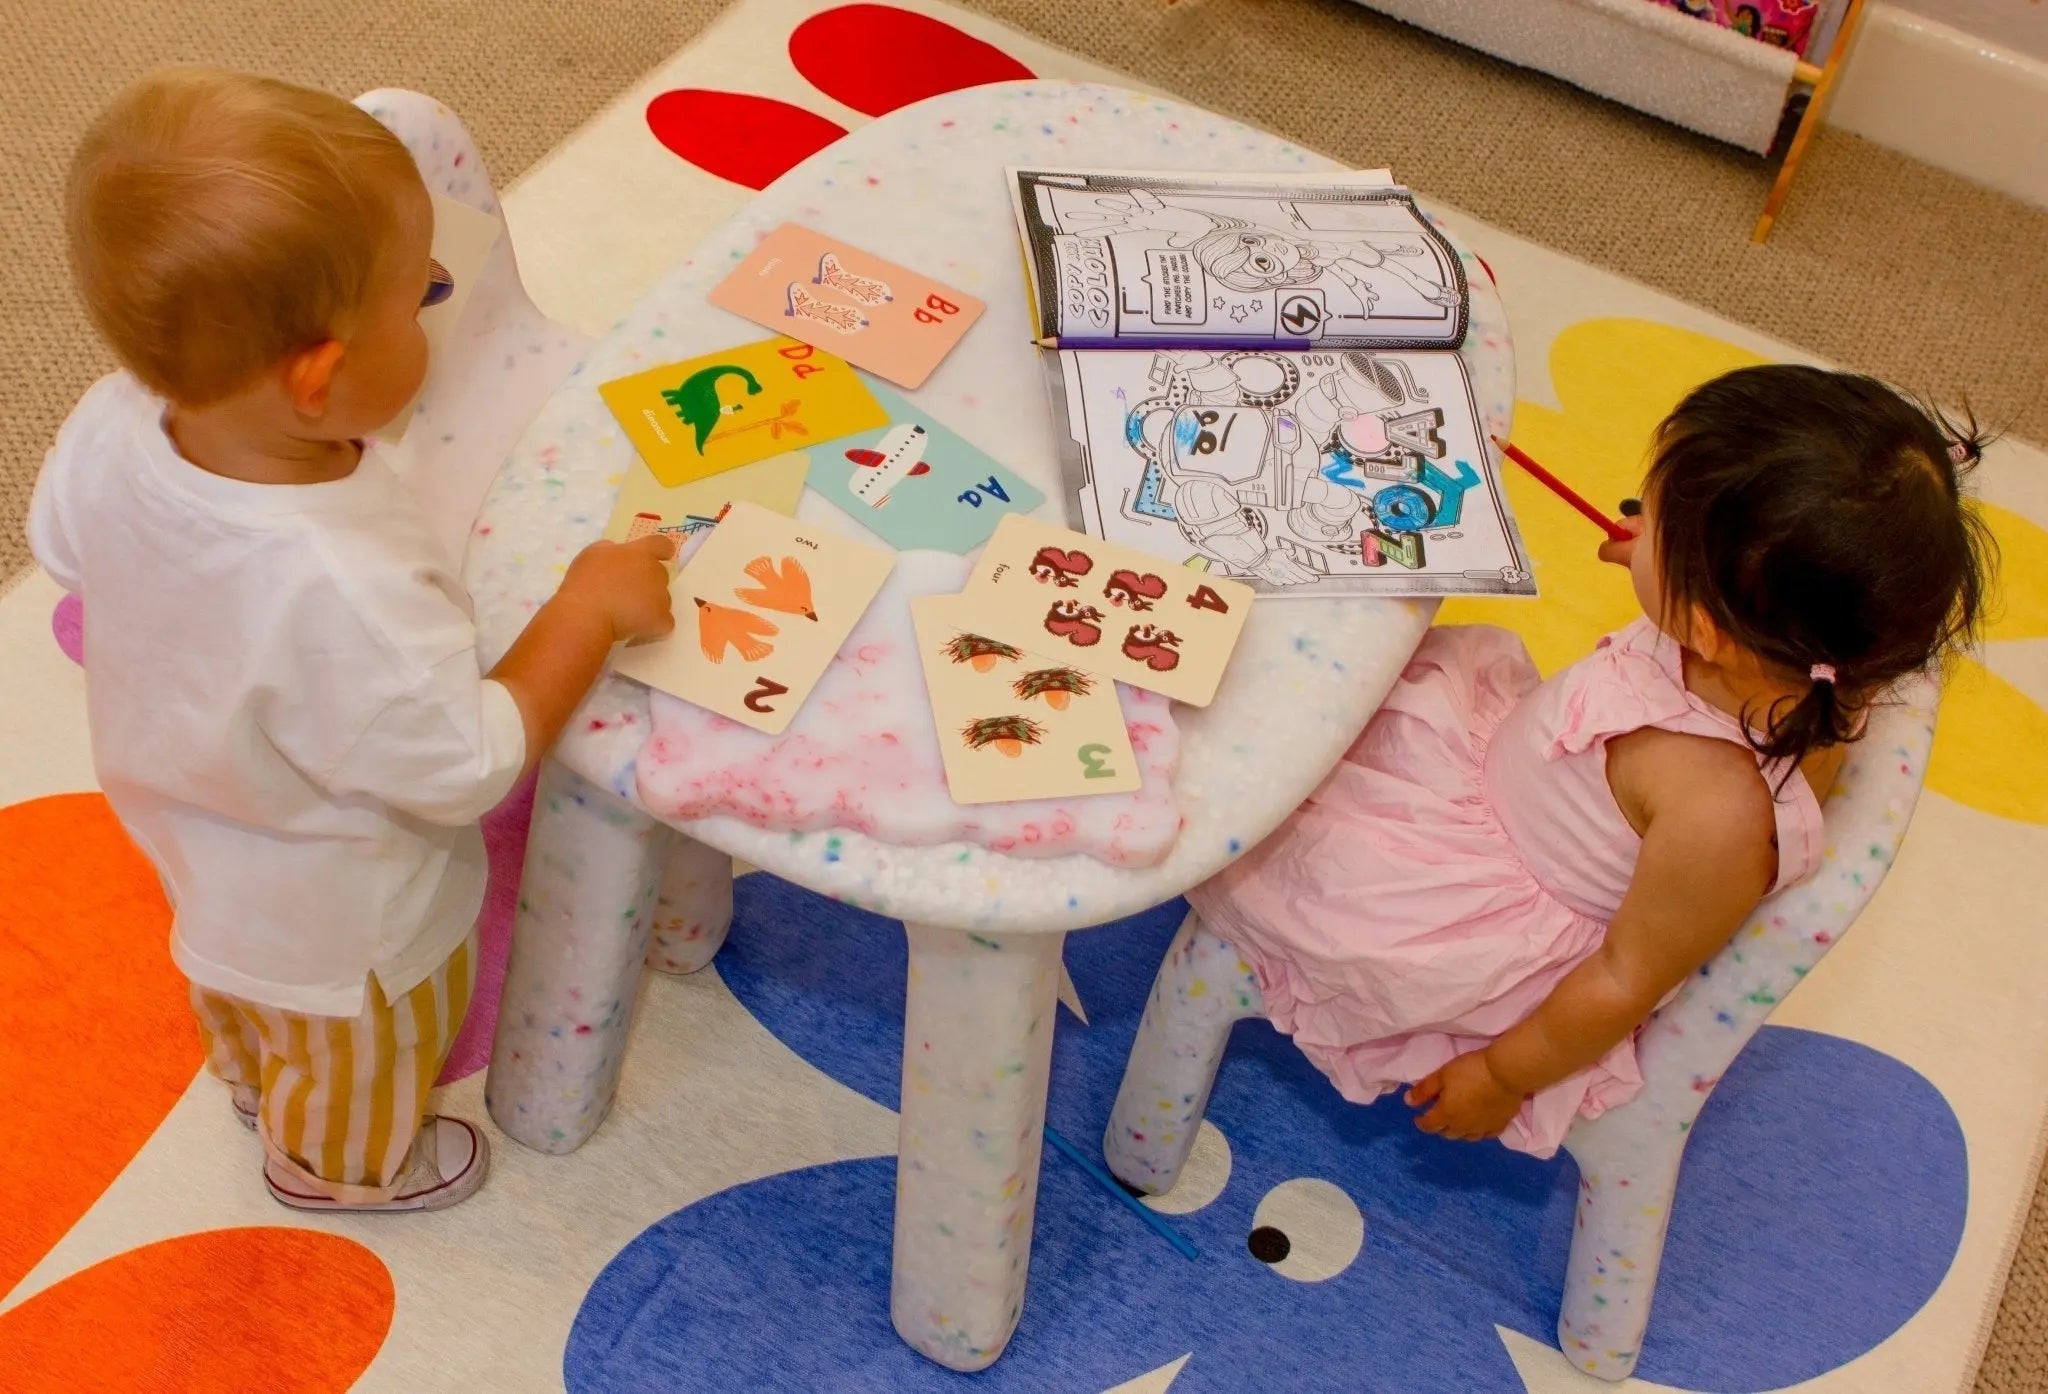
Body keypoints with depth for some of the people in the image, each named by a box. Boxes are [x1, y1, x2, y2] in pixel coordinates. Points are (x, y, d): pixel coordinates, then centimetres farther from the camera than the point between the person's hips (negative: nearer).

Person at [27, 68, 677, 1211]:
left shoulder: (111, 429, -28)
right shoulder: (344, 595, -49)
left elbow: (66, 547, -5)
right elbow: (470, 768, -34)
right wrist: (592, 607, -26)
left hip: (197, 847, 6)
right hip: (341, 925, -6)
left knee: (248, 1003, 40)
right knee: (361, 1069, 30)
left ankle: (252, 1080, 71)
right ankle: (338, 1165, 61)